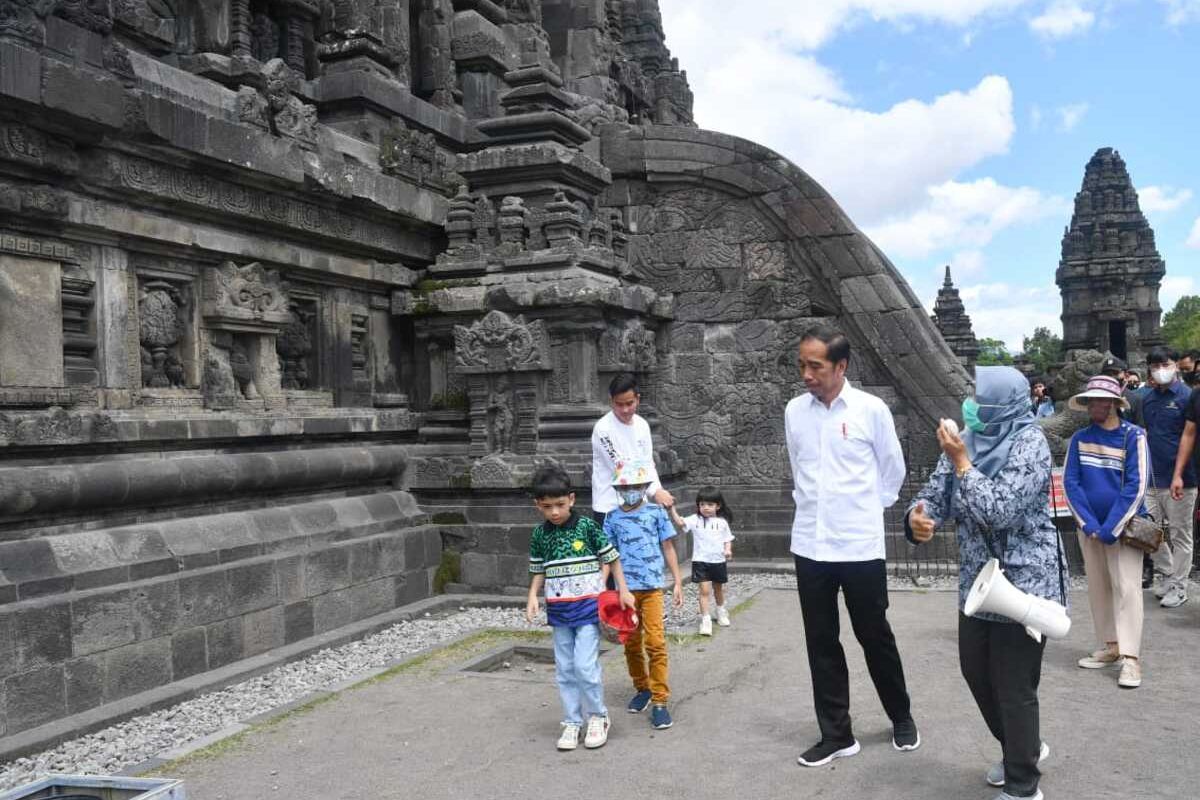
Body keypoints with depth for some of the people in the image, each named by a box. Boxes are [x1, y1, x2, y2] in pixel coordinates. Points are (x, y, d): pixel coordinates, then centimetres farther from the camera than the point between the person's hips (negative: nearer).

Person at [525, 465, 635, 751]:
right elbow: (538, 571, 11)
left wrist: (623, 590, 0)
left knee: (585, 666, -9)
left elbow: (611, 558, 0)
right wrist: (532, 597, -4)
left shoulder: (587, 527, -8)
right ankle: (572, 722, 20)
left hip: (588, 606, -4)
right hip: (558, 611, 4)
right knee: (565, 670, 8)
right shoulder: (539, 535, 2)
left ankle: (597, 717, 12)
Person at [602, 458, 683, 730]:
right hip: (624, 588, 2)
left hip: (651, 587, -2)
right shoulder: (612, 517, 5)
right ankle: (642, 689, 30)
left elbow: (668, 548, 5)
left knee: (655, 643, -9)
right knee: (631, 643, 12)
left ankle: (659, 700, -2)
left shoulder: (656, 512, 1)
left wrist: (677, 582, 3)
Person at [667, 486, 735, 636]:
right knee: (704, 590, -9)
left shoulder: (722, 522, 1)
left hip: (718, 561, 2)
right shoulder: (695, 520, -5)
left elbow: (727, 539, 8)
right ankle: (705, 620, -5)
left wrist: (728, 550, -12)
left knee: (718, 588, 21)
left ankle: (720, 611, 45)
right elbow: (680, 523, -19)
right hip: (700, 561, -2)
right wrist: (672, 509, -33)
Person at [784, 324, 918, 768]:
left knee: (875, 637, 10)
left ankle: (902, 718, 33)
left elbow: (893, 470, 3)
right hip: (810, 545, 3)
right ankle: (836, 734, 21)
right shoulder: (794, 410, 1)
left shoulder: (871, 409, -9)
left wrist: (865, 510, 8)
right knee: (821, 643, 9)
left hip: (860, 545, -3)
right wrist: (810, 504, 11)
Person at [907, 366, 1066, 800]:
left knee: (1014, 687, 2)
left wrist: (961, 463, -26)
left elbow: (1000, 511, -26)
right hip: (977, 582, 7)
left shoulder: (1030, 443, -18)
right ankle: (1022, 748, 43)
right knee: (976, 671, 18)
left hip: (1022, 584, -7)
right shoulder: (967, 440, 3)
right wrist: (919, 515, -21)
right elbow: (936, 493, 0)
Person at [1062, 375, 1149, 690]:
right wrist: (1089, 525, -11)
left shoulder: (1133, 436, -9)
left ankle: (1130, 658, -5)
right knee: (1098, 588, 10)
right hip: (1089, 527, 4)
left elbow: (1136, 487, -12)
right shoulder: (1079, 439, 1)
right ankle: (1110, 647, 21)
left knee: (1126, 587, -6)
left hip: (1123, 527, -4)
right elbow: (1070, 483, -1)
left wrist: (1111, 529, -15)